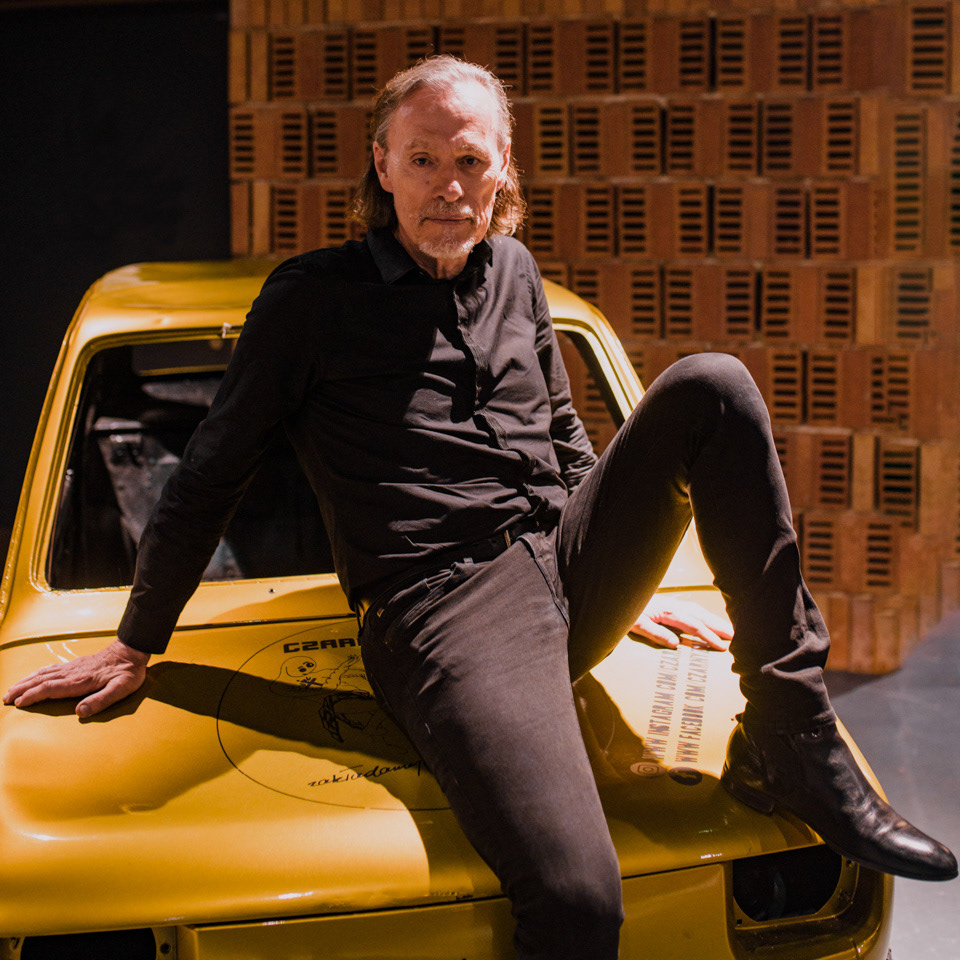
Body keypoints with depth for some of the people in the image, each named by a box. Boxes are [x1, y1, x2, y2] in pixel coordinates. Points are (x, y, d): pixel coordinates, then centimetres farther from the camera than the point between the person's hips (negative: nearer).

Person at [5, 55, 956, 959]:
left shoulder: (512, 272, 19)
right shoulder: (313, 297, 2)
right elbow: (208, 476, 7)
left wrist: (622, 582, 30)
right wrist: (134, 646, 11)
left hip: (566, 568, 7)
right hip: (442, 610, -6)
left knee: (711, 387, -17)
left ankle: (792, 746, -14)